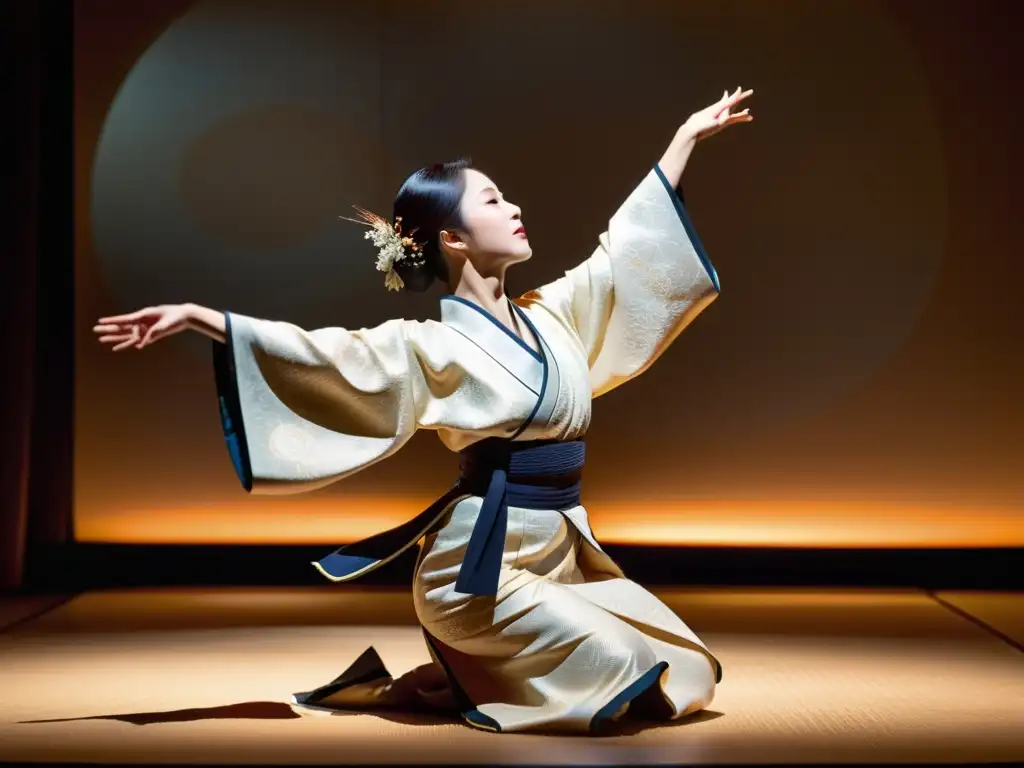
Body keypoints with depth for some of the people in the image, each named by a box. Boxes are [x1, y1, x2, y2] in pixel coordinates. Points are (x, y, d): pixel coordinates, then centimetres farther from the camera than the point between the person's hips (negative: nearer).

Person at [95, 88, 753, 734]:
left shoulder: (551, 315, 11)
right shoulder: (433, 345, -8)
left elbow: (626, 244, 20)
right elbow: (323, 352, -18)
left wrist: (688, 136, 24)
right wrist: (194, 316, -27)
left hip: (561, 551, 8)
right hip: (482, 561, -8)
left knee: (685, 679, 4)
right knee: (616, 675, -22)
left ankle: (464, 679, 13)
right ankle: (437, 688, 1)